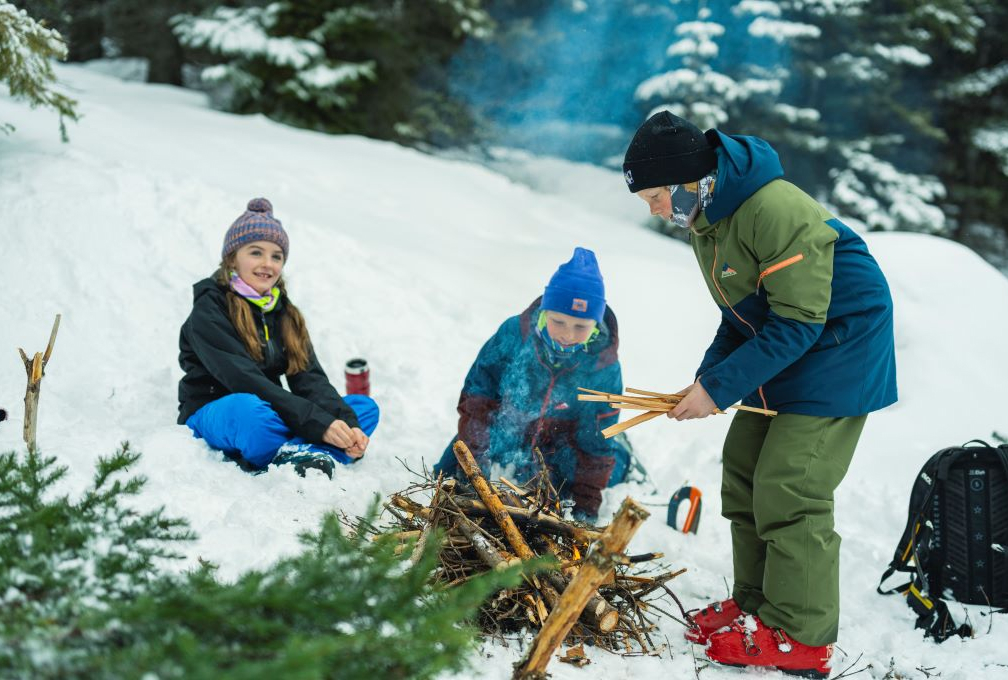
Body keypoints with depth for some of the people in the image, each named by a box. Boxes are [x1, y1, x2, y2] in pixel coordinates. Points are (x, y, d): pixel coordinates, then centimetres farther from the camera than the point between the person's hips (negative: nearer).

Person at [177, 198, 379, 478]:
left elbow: (308, 377, -3)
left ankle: (306, 456, -36)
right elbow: (245, 381, -24)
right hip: (212, 415, -7)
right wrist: (318, 424, -32)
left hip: (271, 417, 7)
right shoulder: (209, 311, -11)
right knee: (248, 408, -41)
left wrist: (346, 423, -23)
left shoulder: (285, 312, 11)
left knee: (365, 406, -9)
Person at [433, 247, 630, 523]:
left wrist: (587, 504, -10)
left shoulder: (605, 369, -24)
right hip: (500, 427, 1)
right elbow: (477, 392, -13)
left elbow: (596, 442, -11)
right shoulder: (514, 333, -26)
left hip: (552, 451, 0)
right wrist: (473, 456, -15)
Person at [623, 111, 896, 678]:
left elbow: (798, 322, -26)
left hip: (838, 350, -10)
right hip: (781, 353, 10)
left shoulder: (777, 211, -27)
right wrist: (706, 378, -3)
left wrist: (721, 388, -23)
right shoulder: (707, 220, 5)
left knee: (788, 490, -11)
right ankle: (756, 605, 18)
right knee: (744, 473, 8)